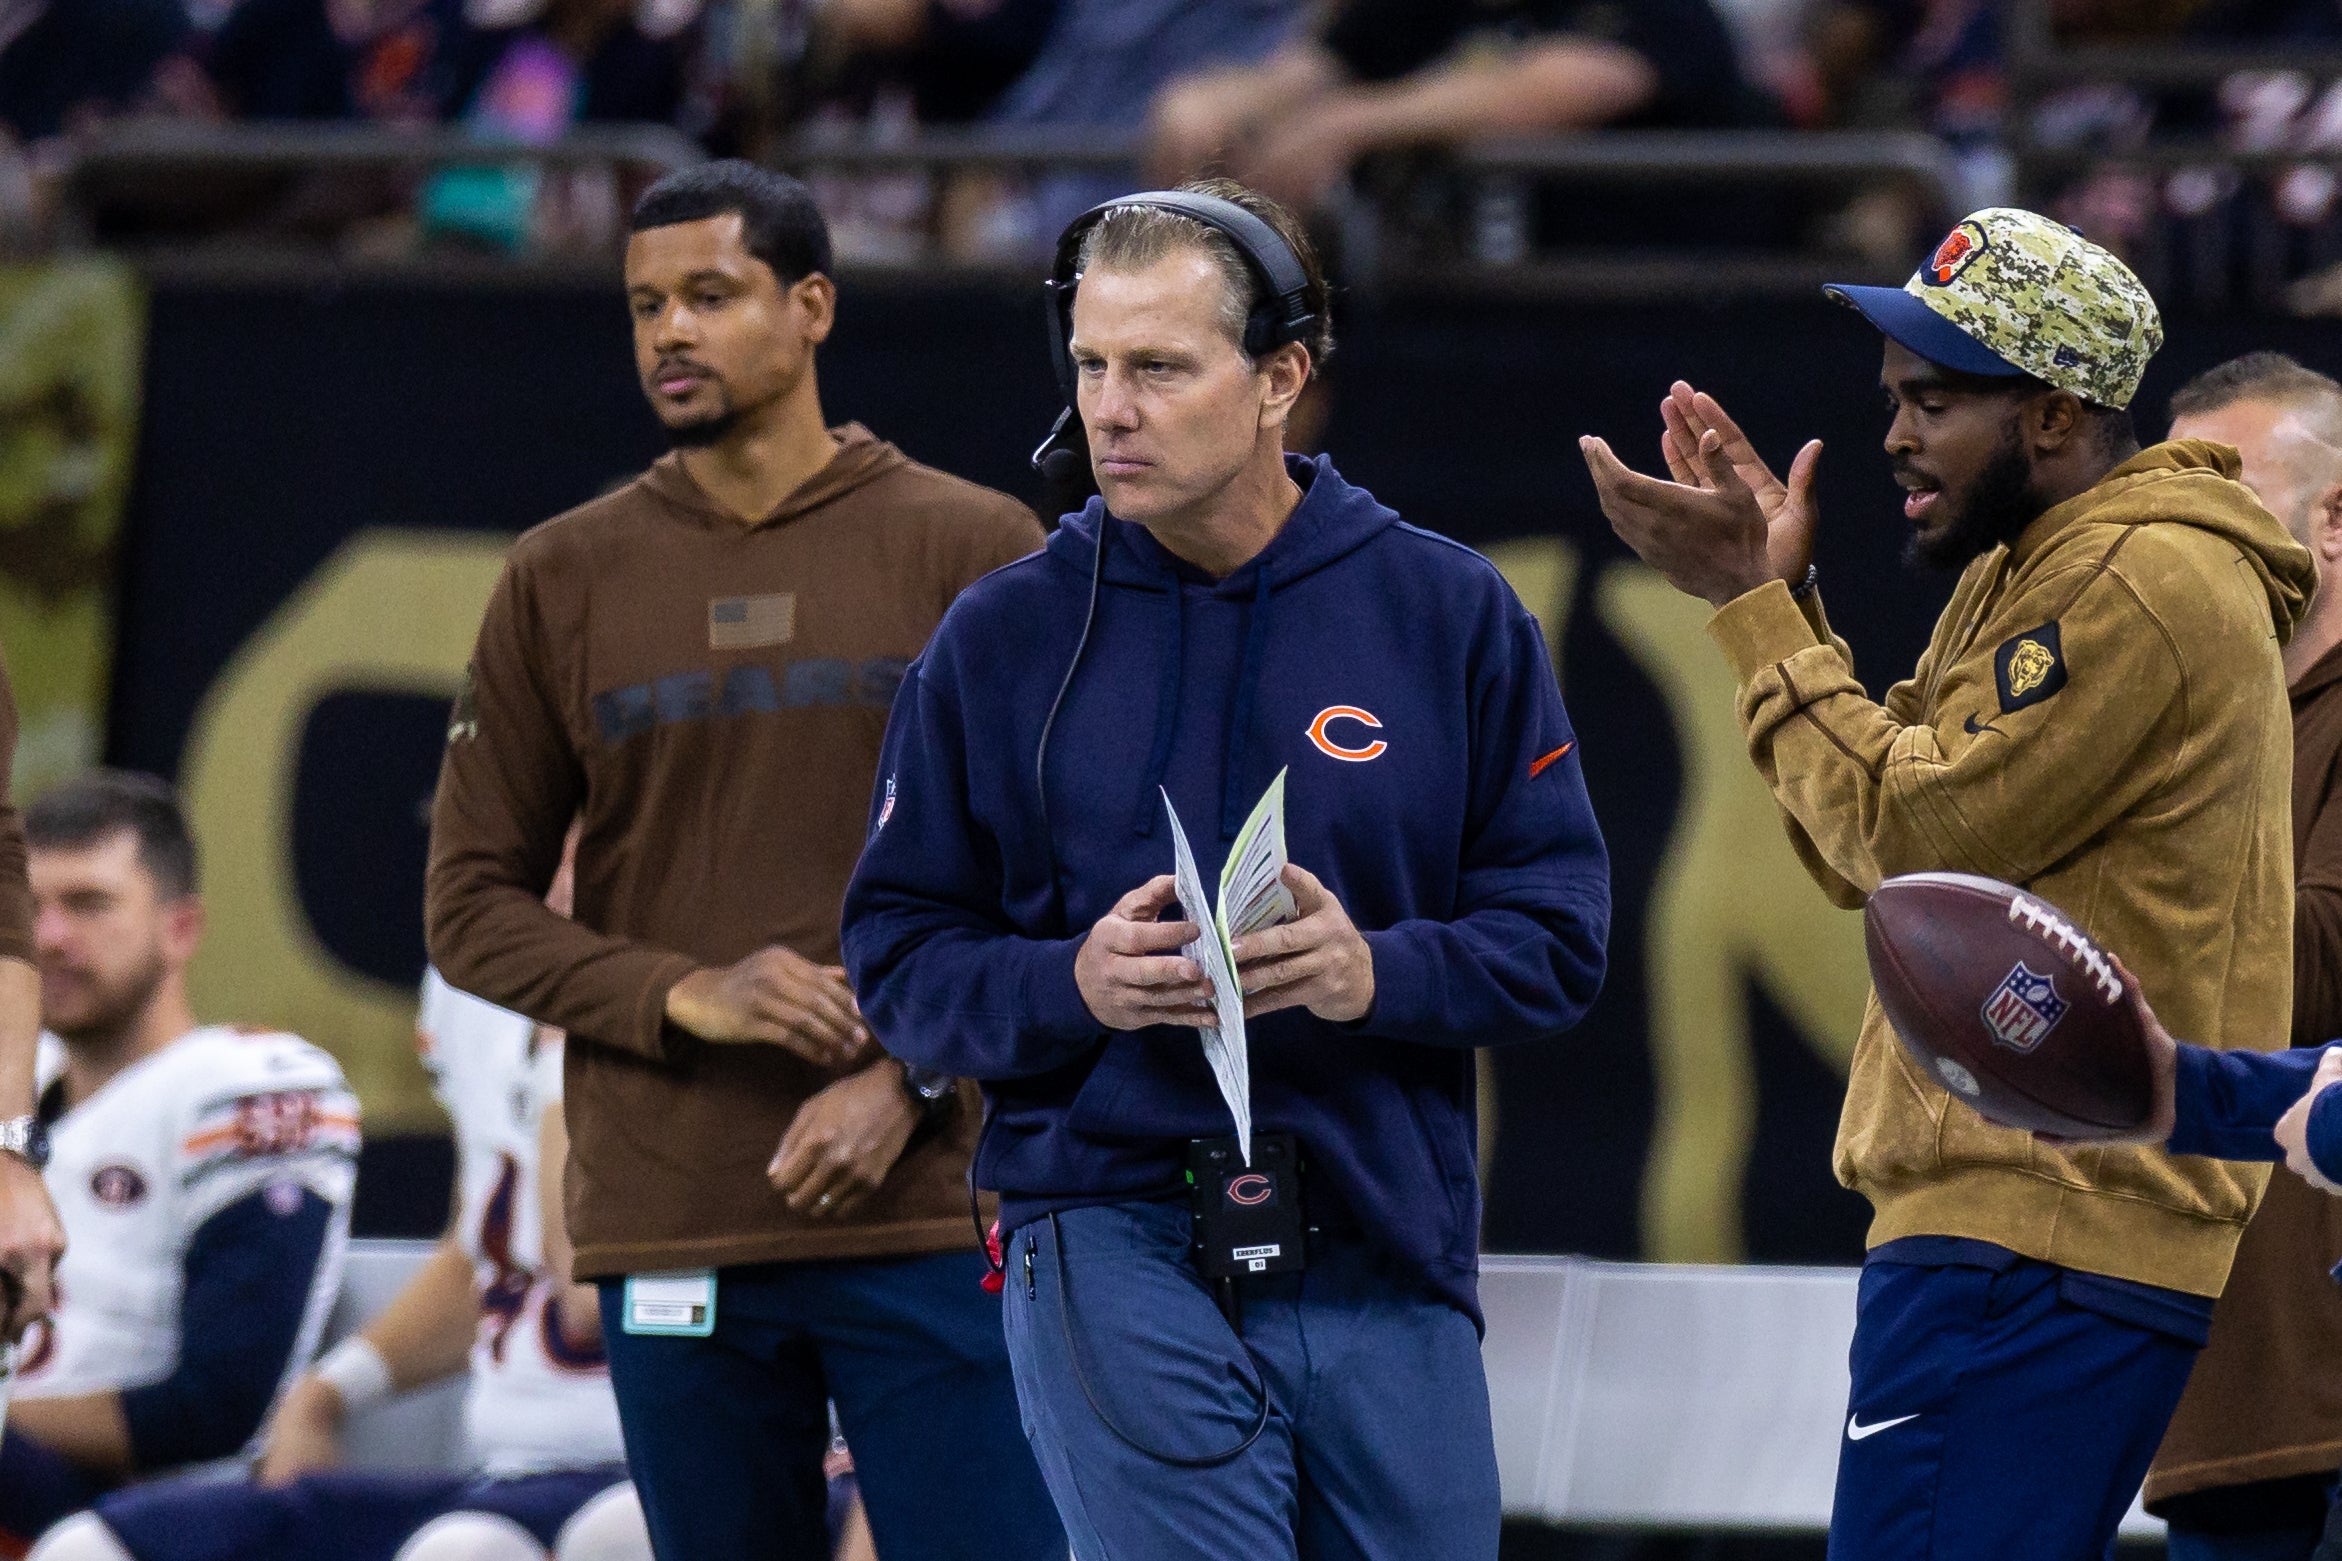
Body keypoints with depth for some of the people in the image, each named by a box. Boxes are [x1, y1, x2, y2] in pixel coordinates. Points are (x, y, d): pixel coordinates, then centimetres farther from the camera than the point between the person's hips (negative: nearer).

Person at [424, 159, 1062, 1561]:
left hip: (932, 1219, -2)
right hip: (670, 1228, 2)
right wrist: (687, 998, -8)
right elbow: (473, 904, 9)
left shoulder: (972, 549, 4)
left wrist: (910, 1081, -10)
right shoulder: (565, 579, 9)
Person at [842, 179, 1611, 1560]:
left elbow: (1558, 937, 4)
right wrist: (1069, 985, -14)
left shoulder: (1450, 615, 5)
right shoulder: (1004, 639, 5)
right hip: (1113, 1239, -2)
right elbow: (900, 955, 6)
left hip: (1387, 1263, 2)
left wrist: (1379, 972, -16)